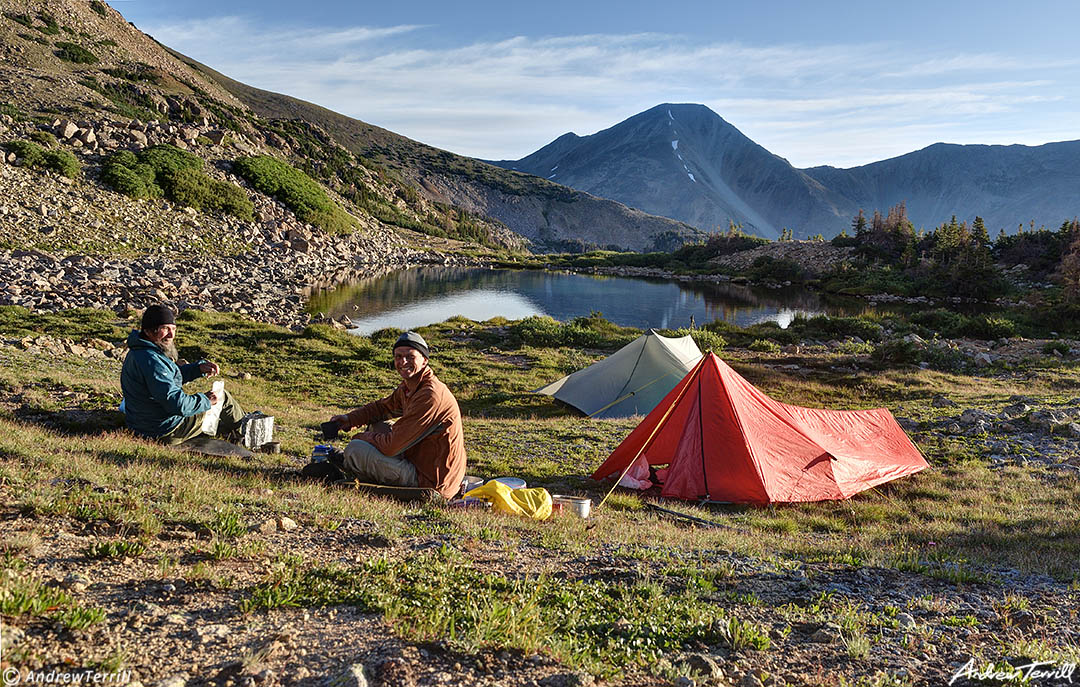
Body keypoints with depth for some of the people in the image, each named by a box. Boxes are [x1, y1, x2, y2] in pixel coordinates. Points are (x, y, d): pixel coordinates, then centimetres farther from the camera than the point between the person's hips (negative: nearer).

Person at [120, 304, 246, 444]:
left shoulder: (140, 352, 5)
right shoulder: (151, 361, -30)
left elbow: (172, 374, 20)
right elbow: (177, 404, -34)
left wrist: (199, 368, 3)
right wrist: (206, 400, -17)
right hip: (166, 431, -10)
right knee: (222, 397, 5)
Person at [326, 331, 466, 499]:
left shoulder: (431, 395, -25)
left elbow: (392, 445, -23)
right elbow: (382, 407, 24)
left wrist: (362, 437, -4)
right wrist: (351, 419, 7)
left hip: (430, 483, -10)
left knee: (356, 449, -11)